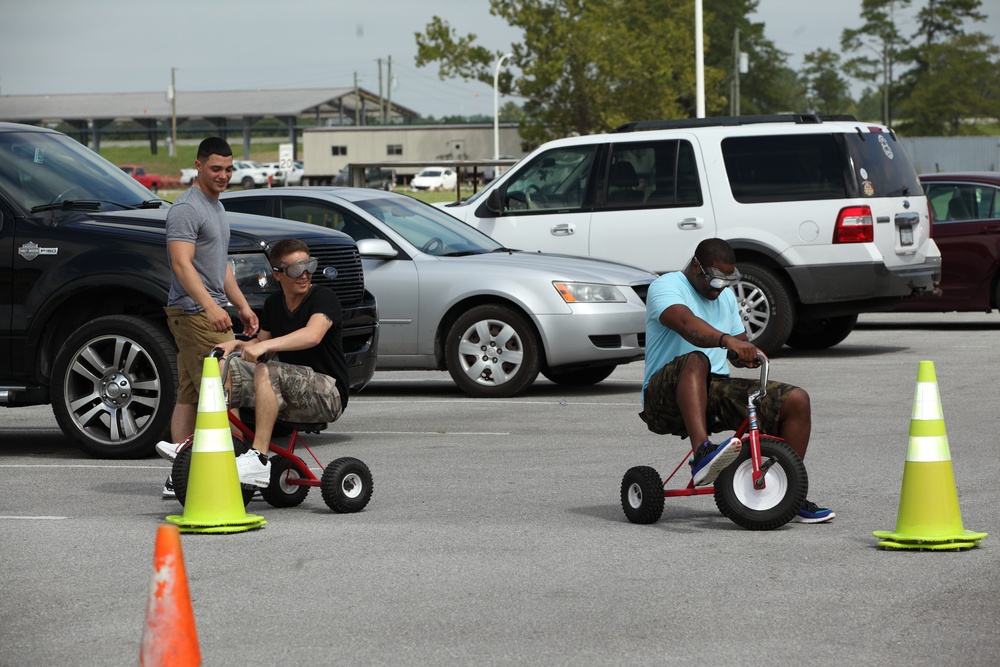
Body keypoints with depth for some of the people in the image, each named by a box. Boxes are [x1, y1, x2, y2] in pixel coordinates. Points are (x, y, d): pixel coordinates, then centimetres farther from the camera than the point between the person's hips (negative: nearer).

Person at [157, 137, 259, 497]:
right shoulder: (187, 208, -12)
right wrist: (210, 306, -32)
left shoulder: (215, 206, 21)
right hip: (194, 314, -10)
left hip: (210, 313, 10)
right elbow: (182, 264, -23)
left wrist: (242, 305, 27)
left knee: (190, 397, 8)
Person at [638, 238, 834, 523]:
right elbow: (686, 323, -27)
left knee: (796, 400, -9)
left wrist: (749, 354, -5)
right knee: (696, 360, -41)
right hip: (667, 395, -7)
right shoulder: (666, 287, -5)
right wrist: (727, 340, -45)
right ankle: (702, 452, -58)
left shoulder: (726, 297, 21)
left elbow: (738, 354, 20)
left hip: (717, 389, 7)